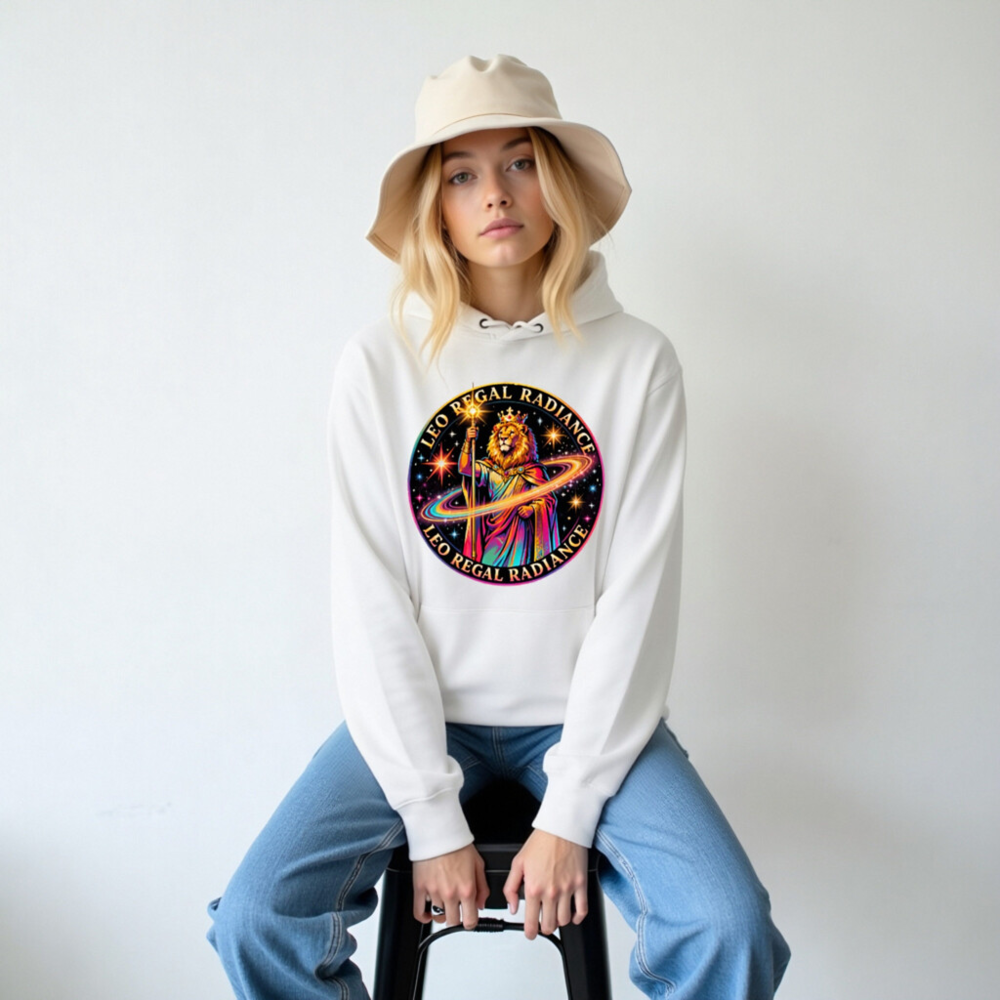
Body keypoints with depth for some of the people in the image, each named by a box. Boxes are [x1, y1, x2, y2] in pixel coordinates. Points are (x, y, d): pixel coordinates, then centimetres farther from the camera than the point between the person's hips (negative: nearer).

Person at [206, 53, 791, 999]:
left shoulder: (637, 361, -5)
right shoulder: (379, 361, -6)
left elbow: (637, 599, -8)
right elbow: (373, 605, -8)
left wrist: (569, 815, -12)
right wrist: (433, 820, -11)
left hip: (584, 710, 0)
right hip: (420, 709, 1)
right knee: (256, 920, -17)